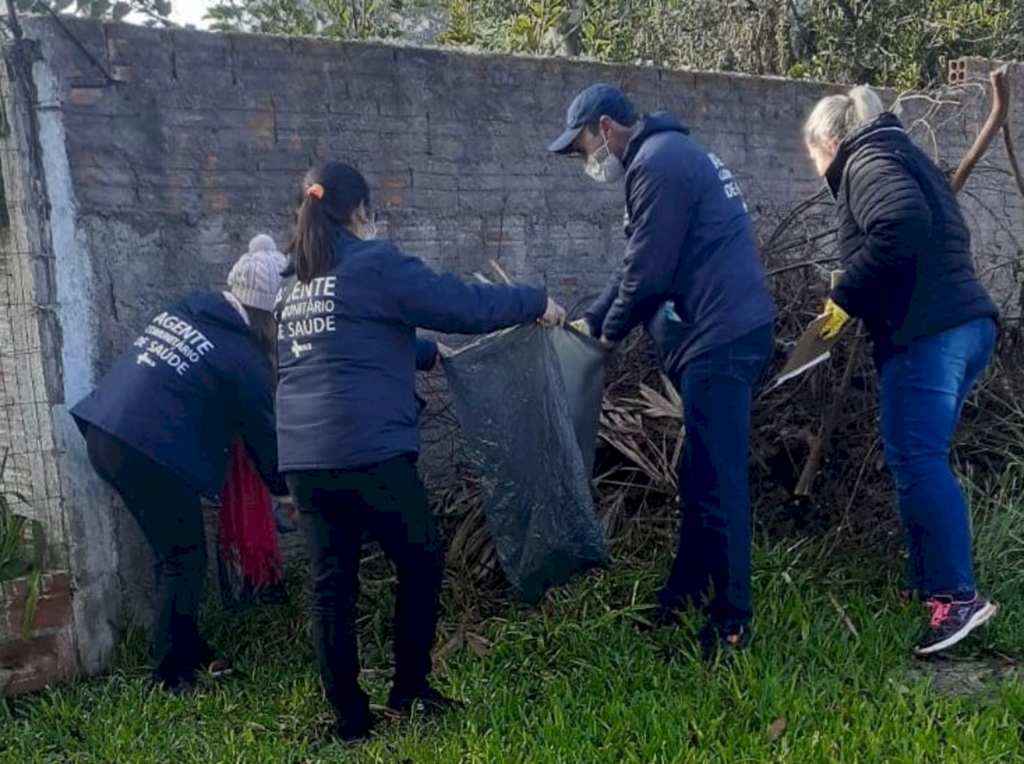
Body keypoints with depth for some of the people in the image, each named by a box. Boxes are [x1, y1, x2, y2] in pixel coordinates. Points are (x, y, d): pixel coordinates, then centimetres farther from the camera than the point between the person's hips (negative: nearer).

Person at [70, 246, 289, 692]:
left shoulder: (182, 309, 13)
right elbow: (263, 431, 4)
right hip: (149, 454, -8)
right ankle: (172, 675, 10)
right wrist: (282, 488, 20)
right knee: (184, 562, 5)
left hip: (102, 433, 8)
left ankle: (189, 650, 29)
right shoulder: (244, 358, -7)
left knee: (176, 554, 19)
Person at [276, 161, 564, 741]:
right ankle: (410, 691, 18)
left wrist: (427, 353, 41)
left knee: (332, 583, 10)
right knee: (421, 562, 12)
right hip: (367, 449, -7)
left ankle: (350, 718, 16)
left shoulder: (297, 283, 19)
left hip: (303, 456, 7)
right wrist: (535, 303, 9)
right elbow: (462, 305, -5)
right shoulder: (373, 263, -4)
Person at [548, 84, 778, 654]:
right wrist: (591, 320, 22)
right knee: (703, 474, 17)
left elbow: (647, 271, -14)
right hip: (736, 331, 11)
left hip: (721, 339, -11)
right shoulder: (674, 153, 22)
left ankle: (731, 623, 5)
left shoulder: (656, 163, -12)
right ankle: (686, 593, 29)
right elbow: (641, 263, 25)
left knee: (717, 483, -4)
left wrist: (610, 330, 2)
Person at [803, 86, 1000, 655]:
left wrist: (846, 297, -15)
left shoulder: (866, 161, -4)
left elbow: (902, 224, -24)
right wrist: (859, 295, 20)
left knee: (917, 461, -11)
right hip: (965, 325, 10)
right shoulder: (903, 158, 26)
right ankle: (932, 585, 19)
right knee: (923, 461, 14)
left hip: (927, 332, -10)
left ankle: (958, 596, -13)